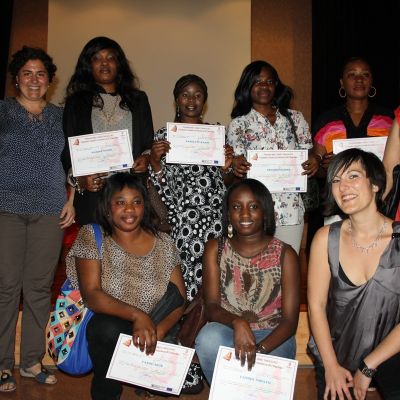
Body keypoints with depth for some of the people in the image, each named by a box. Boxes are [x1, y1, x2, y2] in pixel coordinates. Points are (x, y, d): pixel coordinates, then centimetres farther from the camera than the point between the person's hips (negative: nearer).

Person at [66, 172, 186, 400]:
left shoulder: (163, 243, 0)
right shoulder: (92, 237, -6)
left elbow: (179, 299, -3)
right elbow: (91, 295, -16)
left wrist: (157, 331, -23)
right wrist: (136, 315, -31)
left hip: (151, 330, 2)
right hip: (106, 330, -2)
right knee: (108, 327, -36)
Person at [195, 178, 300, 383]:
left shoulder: (285, 255, -5)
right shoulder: (215, 249, 0)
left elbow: (290, 320, -8)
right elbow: (211, 307, -7)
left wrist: (259, 349, -26)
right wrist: (237, 322, -30)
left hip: (272, 336, -1)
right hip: (228, 330, 2)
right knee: (209, 339, -31)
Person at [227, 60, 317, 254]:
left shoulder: (295, 118, 13)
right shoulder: (239, 124, 6)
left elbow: (308, 153, 15)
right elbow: (236, 161, 0)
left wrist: (314, 160, -8)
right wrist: (237, 166, -23)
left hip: (291, 210, 2)